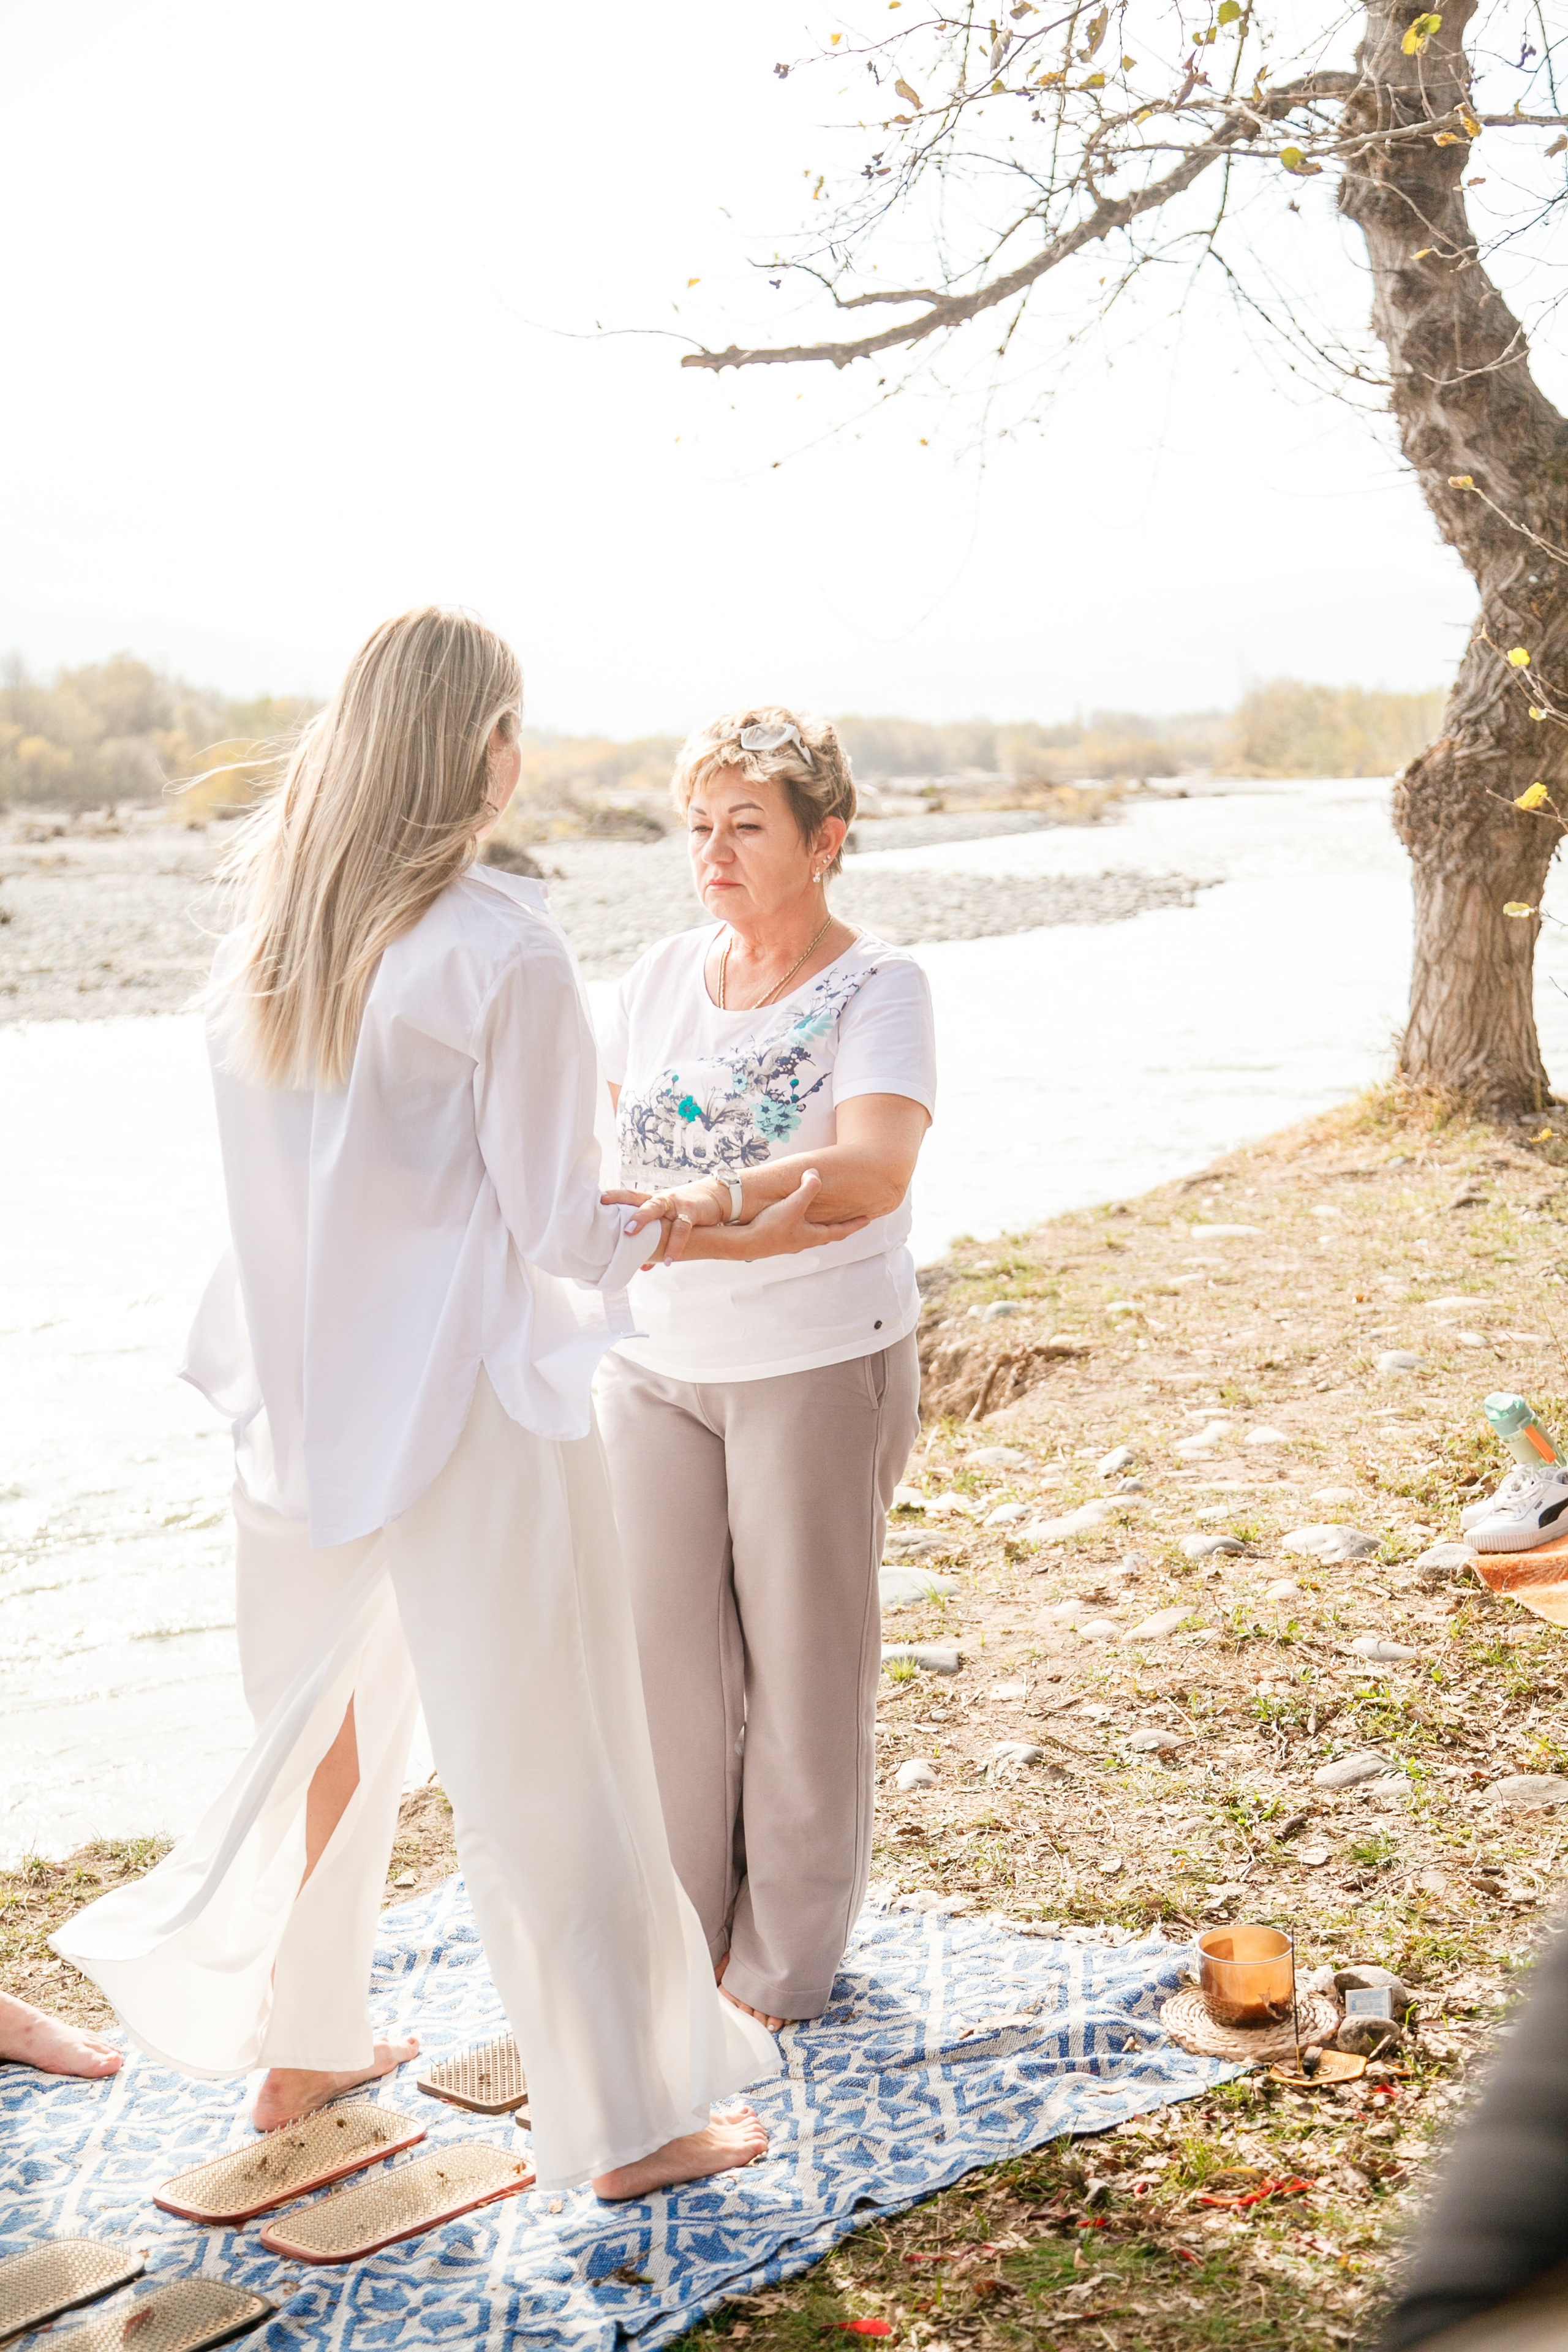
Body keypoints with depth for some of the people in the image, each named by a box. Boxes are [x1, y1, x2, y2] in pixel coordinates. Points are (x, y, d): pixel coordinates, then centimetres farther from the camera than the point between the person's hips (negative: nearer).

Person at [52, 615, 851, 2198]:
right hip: (468, 1409, -7)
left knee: (326, 1725, 23)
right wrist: (744, 1231, -1)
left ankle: (299, 2044, 39)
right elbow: (561, 1230, -16)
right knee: (544, 1760, 5)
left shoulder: (264, 936, 3)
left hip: (307, 1397, 7)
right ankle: (624, 2123, 19)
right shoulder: (500, 948, -18)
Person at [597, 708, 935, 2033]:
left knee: (804, 1661, 6)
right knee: (666, 1653, 9)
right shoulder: (663, 977, 6)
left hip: (820, 1366, -5)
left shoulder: (879, 988, -11)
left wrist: (717, 1200, -44)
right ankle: (681, 1935, 28)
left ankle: (785, 1962, 23)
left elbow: (874, 1170, -28)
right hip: (660, 1362, 5)